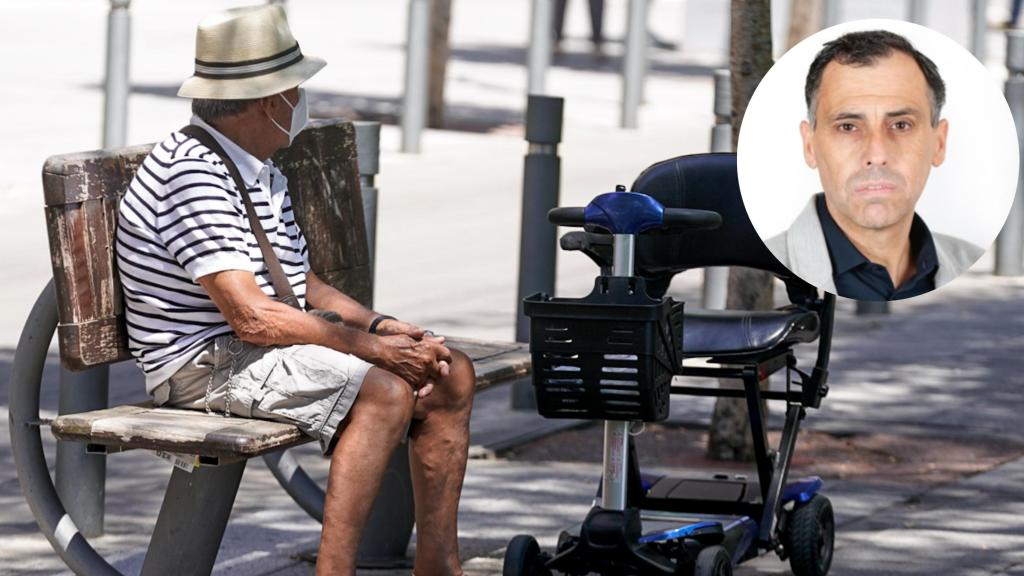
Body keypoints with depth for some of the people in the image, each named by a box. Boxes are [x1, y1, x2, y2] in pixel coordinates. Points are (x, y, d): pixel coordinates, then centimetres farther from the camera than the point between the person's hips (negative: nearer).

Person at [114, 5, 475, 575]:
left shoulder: (264, 171, 15)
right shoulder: (192, 174, -19)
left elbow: (302, 285, 18)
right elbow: (251, 317, -24)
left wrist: (382, 326, -1)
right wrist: (371, 347, -19)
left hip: (279, 340, 10)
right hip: (206, 363, -10)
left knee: (452, 374, 2)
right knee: (386, 390, -30)